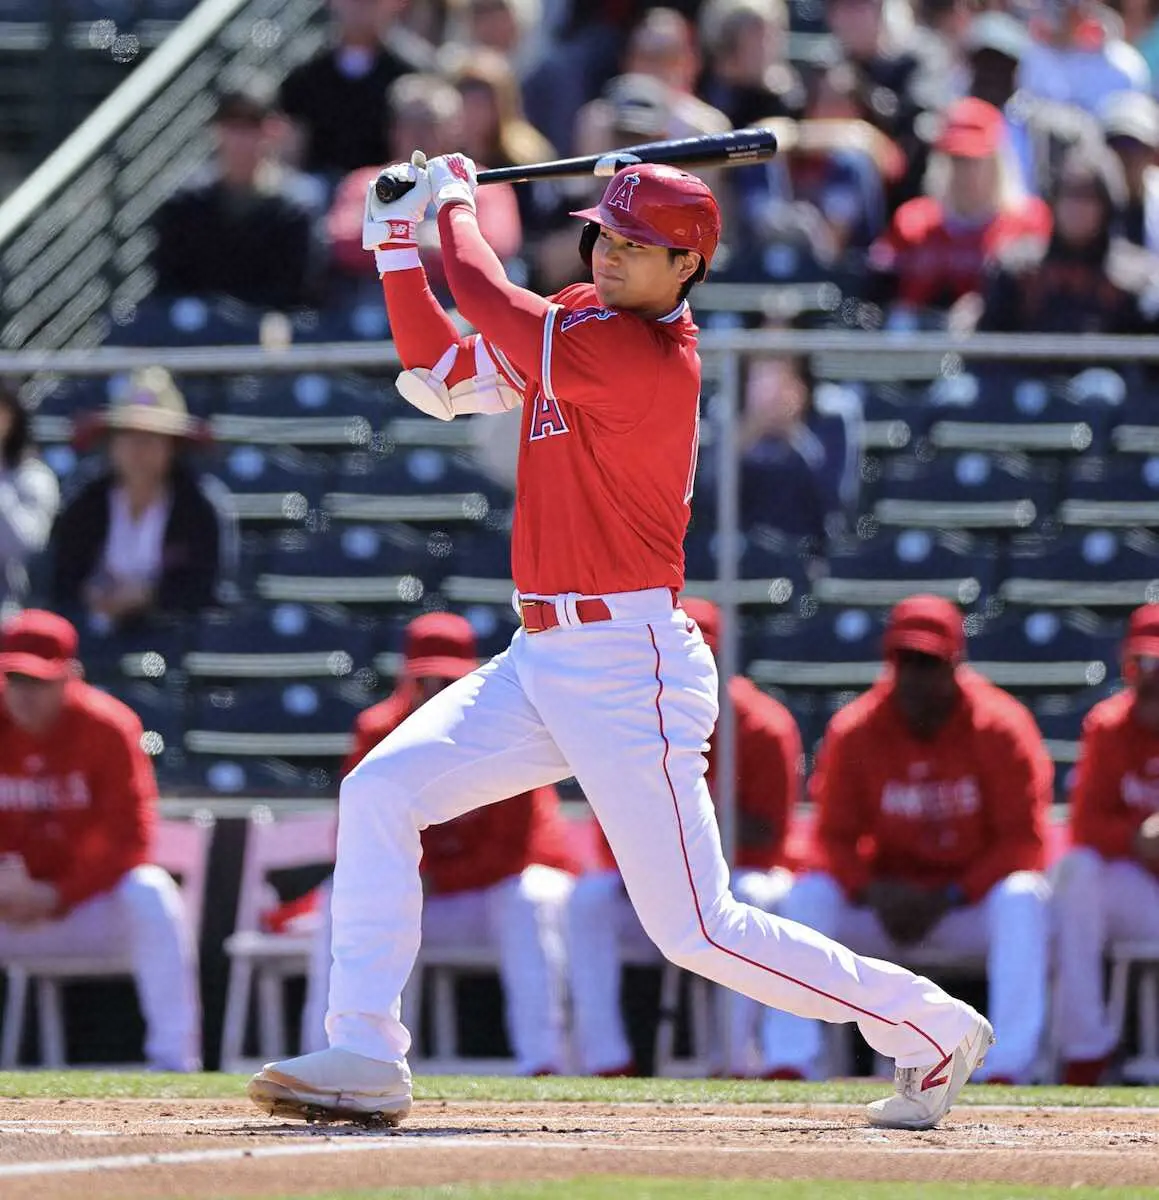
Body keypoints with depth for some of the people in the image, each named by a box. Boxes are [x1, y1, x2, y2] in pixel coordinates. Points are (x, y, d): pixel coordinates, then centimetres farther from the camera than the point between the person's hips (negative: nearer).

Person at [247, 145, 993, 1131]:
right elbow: (442, 377, 18)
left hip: (627, 669, -9)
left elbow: (491, 304, -18)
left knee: (696, 930, -6)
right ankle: (365, 1058, -2)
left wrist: (458, 205, 0)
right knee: (380, 791, -4)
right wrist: (397, 243, 12)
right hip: (539, 666, 9)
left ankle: (932, 1029, 10)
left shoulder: (651, 358, -18)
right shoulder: (579, 320, 10)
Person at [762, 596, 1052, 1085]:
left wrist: (947, 898, -23)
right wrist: (873, 893, -23)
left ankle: (1008, 1068, -40)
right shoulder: (854, 730, -4)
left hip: (975, 899, -2)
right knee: (807, 895, -23)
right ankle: (792, 1066, -27)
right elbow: (834, 839, -2)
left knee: (1023, 897, -34)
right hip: (887, 895, 2)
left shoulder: (1000, 727, -11)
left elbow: (1023, 842, -13)